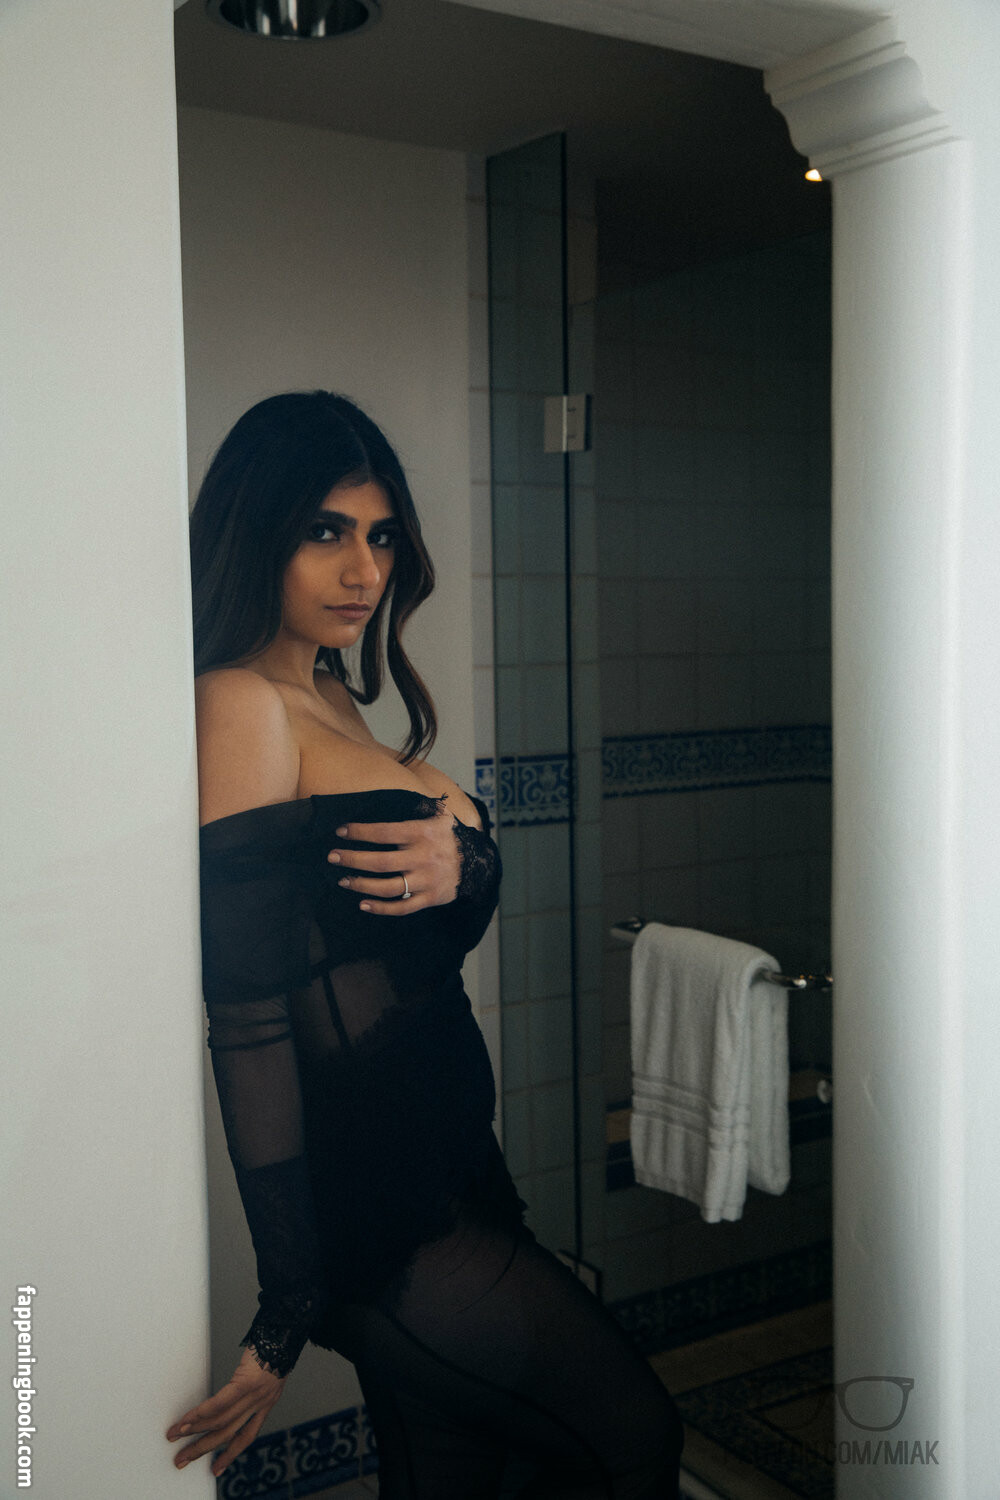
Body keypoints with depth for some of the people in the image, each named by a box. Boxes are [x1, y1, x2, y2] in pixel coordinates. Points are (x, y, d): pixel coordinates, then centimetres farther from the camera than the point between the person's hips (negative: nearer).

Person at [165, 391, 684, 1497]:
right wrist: (288, 1310, -20)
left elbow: (445, 942, 13)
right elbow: (248, 1014, -21)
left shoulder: (336, 698, 12)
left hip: (436, 1166, 9)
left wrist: (461, 871, -12)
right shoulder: (241, 706, -16)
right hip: (368, 1191, -9)